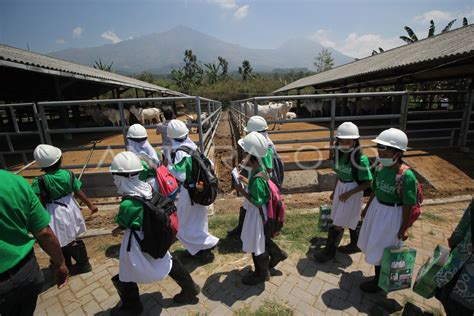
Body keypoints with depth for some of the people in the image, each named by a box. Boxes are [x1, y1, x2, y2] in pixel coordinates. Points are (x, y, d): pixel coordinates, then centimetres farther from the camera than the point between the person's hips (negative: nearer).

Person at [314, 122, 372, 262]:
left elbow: (367, 183, -16)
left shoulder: (361, 159, -22)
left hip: (352, 191, -6)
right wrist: (334, 191, 13)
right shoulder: (340, 155, -2)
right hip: (340, 187, 7)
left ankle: (330, 250, 20)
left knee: (338, 223, 3)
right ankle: (354, 244, 44)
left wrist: (349, 193, -19)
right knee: (350, 220, 23)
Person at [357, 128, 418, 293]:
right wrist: (367, 208, 16)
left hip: (392, 215, -7)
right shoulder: (380, 168, -7)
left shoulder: (406, 176, -26)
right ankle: (381, 275, 46)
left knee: (381, 250, 11)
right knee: (374, 246, 22)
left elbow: (408, 206, -17)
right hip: (376, 208, 7)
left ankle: (378, 282, 35)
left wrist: (404, 229, -10)